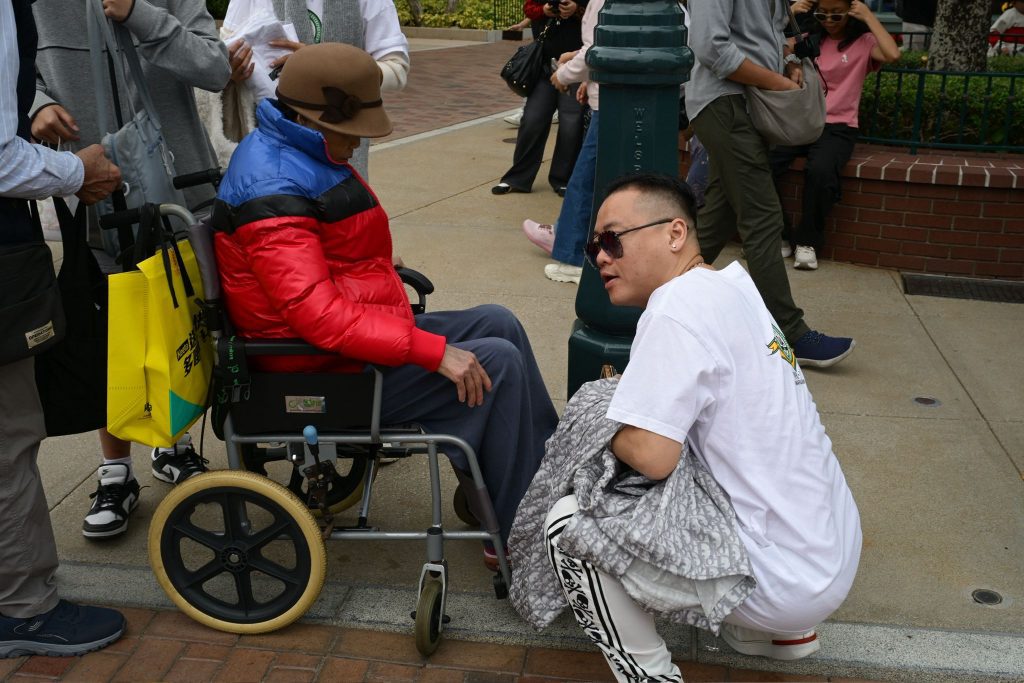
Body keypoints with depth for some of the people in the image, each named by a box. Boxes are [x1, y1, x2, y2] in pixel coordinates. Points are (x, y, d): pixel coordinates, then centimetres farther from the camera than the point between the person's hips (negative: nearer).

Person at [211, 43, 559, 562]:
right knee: (497, 362, -15)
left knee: (498, 324, 9)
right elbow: (318, 315, -33)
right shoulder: (275, 192, -24)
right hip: (327, 373, -11)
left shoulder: (301, 156, 10)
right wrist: (434, 351, -32)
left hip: (358, 330, 11)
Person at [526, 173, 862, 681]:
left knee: (568, 523, -8)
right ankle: (784, 630, 29)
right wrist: (631, 399, 5)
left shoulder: (678, 304, -19)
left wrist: (602, 427, -4)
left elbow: (652, 455, -24)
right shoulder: (732, 287, 7)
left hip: (784, 578, -9)